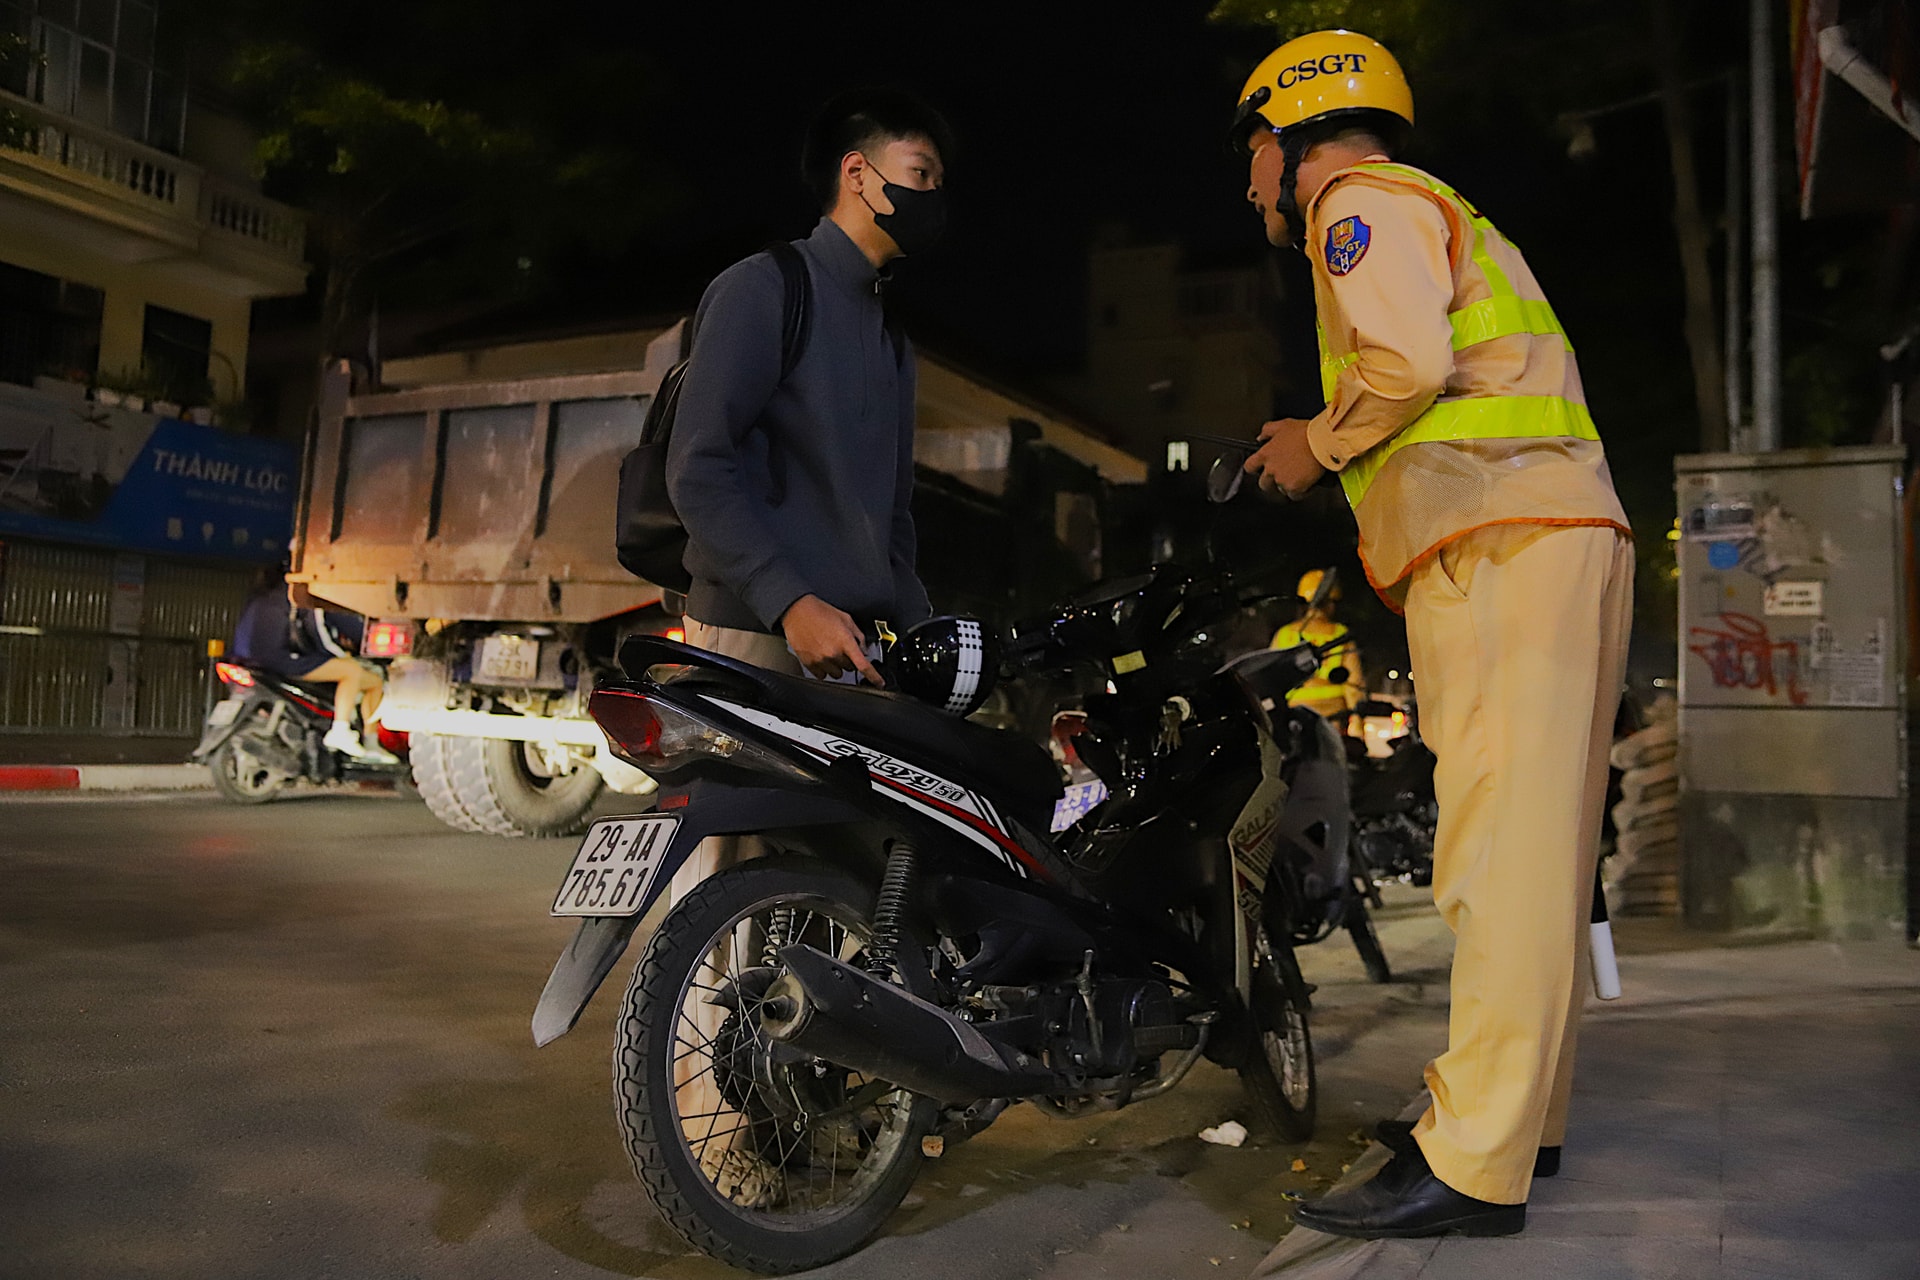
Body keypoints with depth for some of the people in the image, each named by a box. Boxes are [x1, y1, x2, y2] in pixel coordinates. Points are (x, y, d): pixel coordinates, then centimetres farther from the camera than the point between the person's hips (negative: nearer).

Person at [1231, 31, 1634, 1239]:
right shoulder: (1439, 216, 31)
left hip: (1507, 550, -10)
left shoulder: (1361, 198, 1)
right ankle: (1524, 1115, 20)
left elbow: (1405, 361, -17)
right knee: (1530, 851, 11)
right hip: (1555, 539, 10)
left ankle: (1475, 1165, -10)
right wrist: (1334, 446, 22)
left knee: (1503, 855, -13)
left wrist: (1314, 442, -1)